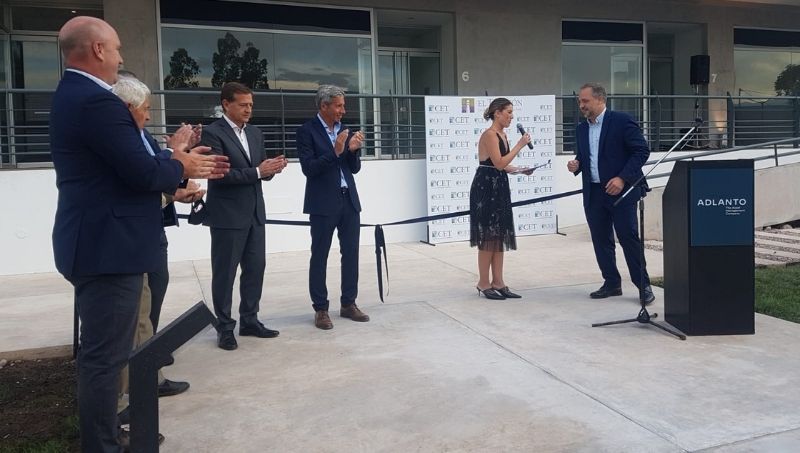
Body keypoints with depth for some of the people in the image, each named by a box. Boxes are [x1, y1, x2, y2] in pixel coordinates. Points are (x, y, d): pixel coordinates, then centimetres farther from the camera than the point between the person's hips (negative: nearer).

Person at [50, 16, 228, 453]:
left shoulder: (73, 94, 14)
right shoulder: (96, 101, -19)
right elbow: (144, 173, -23)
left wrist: (182, 166, 13)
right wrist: (180, 165, -3)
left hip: (96, 243, 11)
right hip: (107, 247, -11)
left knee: (101, 351, 21)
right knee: (105, 356, -2)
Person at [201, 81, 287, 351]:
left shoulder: (255, 133, 13)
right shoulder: (212, 133, -9)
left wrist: (272, 168, -9)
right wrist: (257, 171, -21)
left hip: (255, 214, 7)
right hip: (227, 215, -7)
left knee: (256, 269, 11)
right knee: (224, 273, 3)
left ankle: (249, 321, 23)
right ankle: (225, 328, 14)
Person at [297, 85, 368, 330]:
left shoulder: (345, 130, 10)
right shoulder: (307, 131, -6)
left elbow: (355, 168, 10)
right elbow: (309, 168, -14)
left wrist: (353, 150, -9)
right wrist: (335, 152, -22)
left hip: (349, 200, 6)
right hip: (324, 203, -6)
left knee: (351, 253, 9)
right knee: (319, 256, 3)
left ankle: (348, 303, 21)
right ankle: (320, 309, 11)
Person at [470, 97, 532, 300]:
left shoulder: (502, 135, 14)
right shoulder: (489, 135, -14)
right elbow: (499, 163, -21)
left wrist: (520, 170, 6)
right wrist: (520, 145, -15)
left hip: (498, 188, 9)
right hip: (485, 188, -9)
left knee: (499, 235, 9)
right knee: (488, 236, -3)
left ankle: (498, 282, 15)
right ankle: (483, 284, 7)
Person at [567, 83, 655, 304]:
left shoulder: (622, 120, -6)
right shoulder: (582, 128, 13)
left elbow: (642, 150, -9)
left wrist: (622, 178, -17)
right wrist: (576, 165, -1)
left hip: (621, 191, -6)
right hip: (593, 194, 6)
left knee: (629, 238, -4)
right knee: (601, 240, 9)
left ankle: (643, 285, 8)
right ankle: (612, 283, 21)